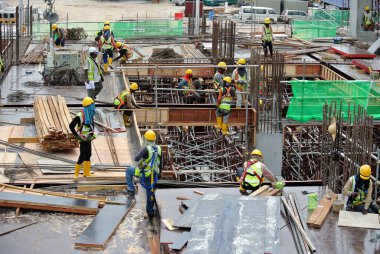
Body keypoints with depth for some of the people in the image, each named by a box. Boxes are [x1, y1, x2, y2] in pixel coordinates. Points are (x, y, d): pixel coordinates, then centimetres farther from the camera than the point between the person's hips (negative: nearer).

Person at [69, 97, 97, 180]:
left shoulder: (90, 114, 7)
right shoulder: (80, 116, -20)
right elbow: (71, 125, -18)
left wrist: (93, 134, 15)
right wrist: (76, 135, -16)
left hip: (88, 139, 8)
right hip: (83, 139, -8)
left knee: (88, 156, 12)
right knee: (82, 156, -8)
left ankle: (87, 173, 21)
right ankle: (76, 173, 1)